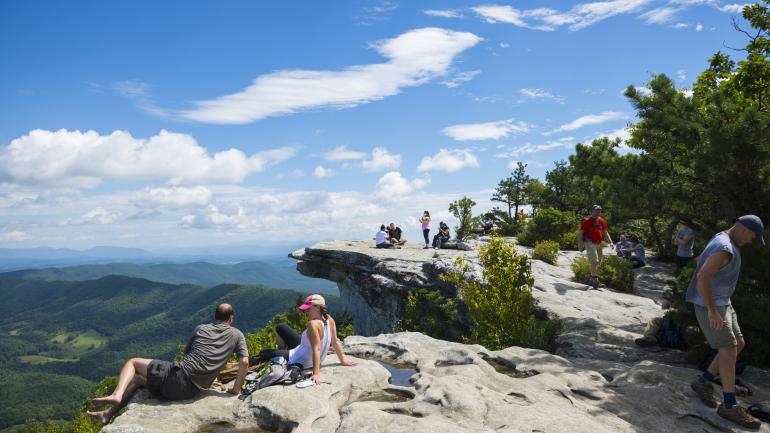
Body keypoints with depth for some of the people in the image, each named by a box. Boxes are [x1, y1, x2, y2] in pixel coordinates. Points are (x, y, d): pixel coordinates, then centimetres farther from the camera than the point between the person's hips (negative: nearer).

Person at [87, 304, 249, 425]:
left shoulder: (200, 329, 12)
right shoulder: (237, 334, 8)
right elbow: (244, 362, -4)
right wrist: (236, 389, 7)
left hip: (178, 375, -2)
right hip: (191, 392, 2)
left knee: (133, 363, 19)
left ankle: (116, 395, -5)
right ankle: (108, 413, 19)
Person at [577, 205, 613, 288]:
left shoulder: (601, 221, 13)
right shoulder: (586, 220, -5)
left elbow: (605, 232, 18)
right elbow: (580, 233, -6)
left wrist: (610, 242, 5)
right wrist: (580, 244, -12)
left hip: (599, 244, 7)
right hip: (589, 243, -7)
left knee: (598, 262, 10)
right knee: (594, 261, -16)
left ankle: (592, 280, 21)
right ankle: (595, 280, -17)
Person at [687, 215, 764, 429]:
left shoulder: (722, 240, 10)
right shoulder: (725, 249, -23)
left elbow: (700, 260, 25)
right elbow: (703, 277, -33)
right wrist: (712, 311, -30)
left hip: (722, 302, 11)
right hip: (709, 305, -11)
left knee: (738, 343, 13)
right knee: (728, 348, -9)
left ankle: (704, 382, 19)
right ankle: (729, 405, -3)